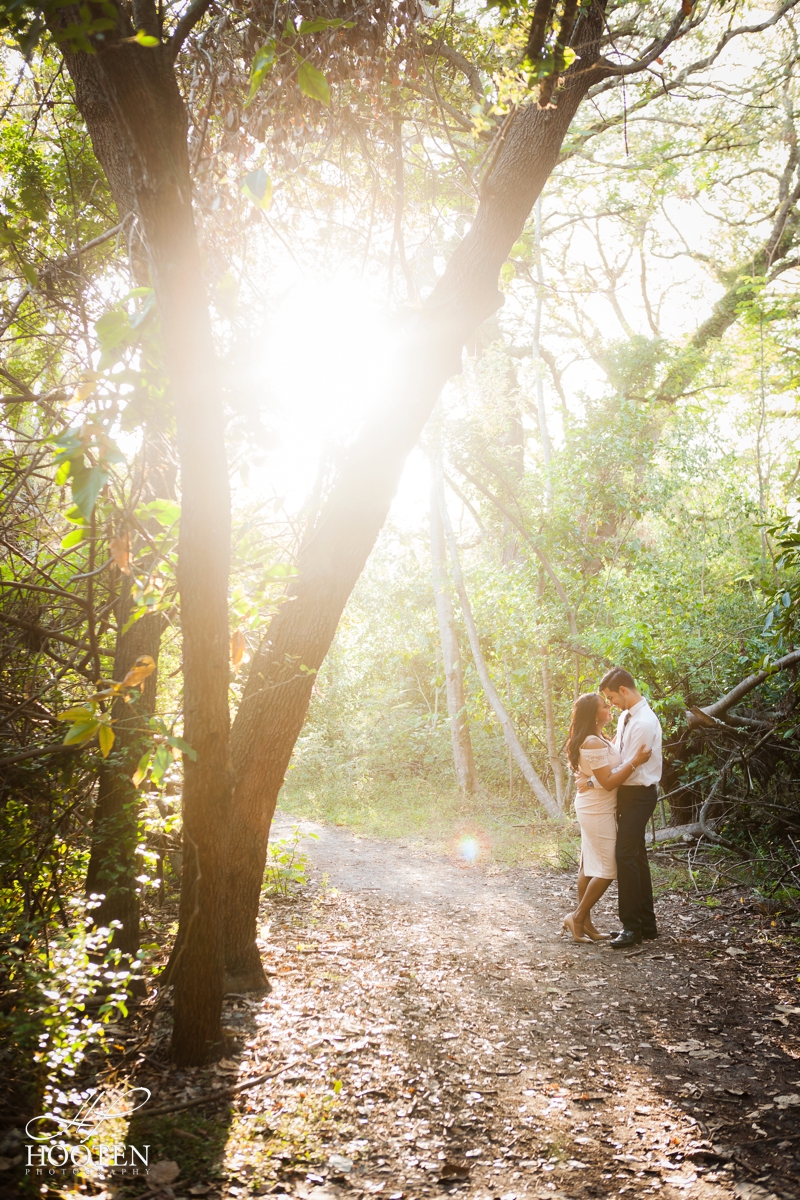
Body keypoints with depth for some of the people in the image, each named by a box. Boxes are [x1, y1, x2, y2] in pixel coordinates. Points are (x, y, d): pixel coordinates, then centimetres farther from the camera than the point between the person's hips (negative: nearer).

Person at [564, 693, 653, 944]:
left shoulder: (597, 739, 10)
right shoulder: (593, 743, -23)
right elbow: (608, 782, -23)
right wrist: (635, 761, -25)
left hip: (592, 808, 10)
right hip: (598, 811, -10)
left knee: (589, 867, 12)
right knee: (606, 870, -4)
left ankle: (585, 924, 17)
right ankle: (578, 918, 4)